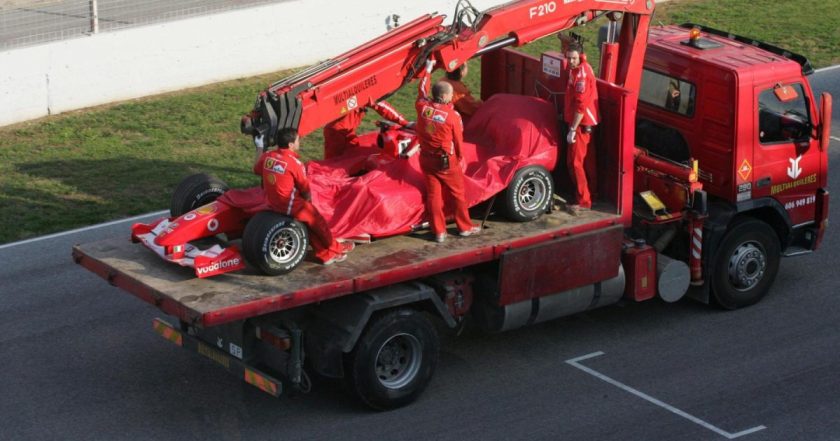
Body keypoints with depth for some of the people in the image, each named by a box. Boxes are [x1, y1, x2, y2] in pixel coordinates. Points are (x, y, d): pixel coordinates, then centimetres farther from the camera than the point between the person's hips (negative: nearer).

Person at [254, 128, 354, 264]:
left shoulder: (267, 156, -4)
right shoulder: (295, 163, -21)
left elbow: (257, 170, 16)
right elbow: (305, 188, -11)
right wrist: (308, 199, 10)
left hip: (271, 201, 7)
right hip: (289, 205, -7)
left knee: (309, 221, 22)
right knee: (317, 221, 16)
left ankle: (325, 255, 27)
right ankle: (335, 248, 36)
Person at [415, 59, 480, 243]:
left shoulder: (422, 106, -11)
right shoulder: (453, 115, -20)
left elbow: (422, 89, 11)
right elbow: (458, 141, -9)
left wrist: (428, 69, 25)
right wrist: (459, 158, 9)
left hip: (426, 158, 4)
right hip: (446, 161, -4)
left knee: (433, 194, 12)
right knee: (457, 193, 14)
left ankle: (439, 231, 17)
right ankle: (465, 227, 26)